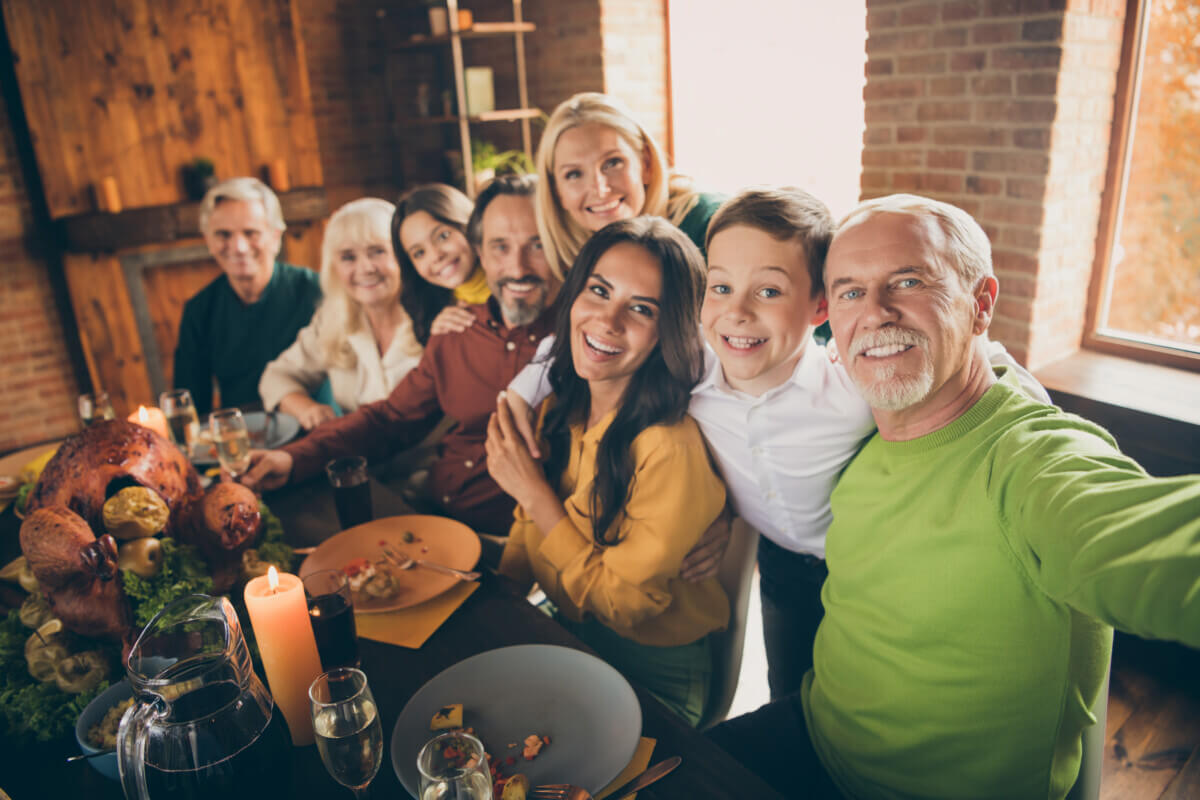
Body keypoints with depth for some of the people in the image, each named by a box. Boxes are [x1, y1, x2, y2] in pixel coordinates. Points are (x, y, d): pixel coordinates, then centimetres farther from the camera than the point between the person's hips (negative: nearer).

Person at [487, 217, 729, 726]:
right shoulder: (559, 412, -5)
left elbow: (622, 605, -20)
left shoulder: (672, 450, -28)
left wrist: (533, 492, -20)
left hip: (652, 677, -6)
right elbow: (528, 533, 8)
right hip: (561, 631, 6)